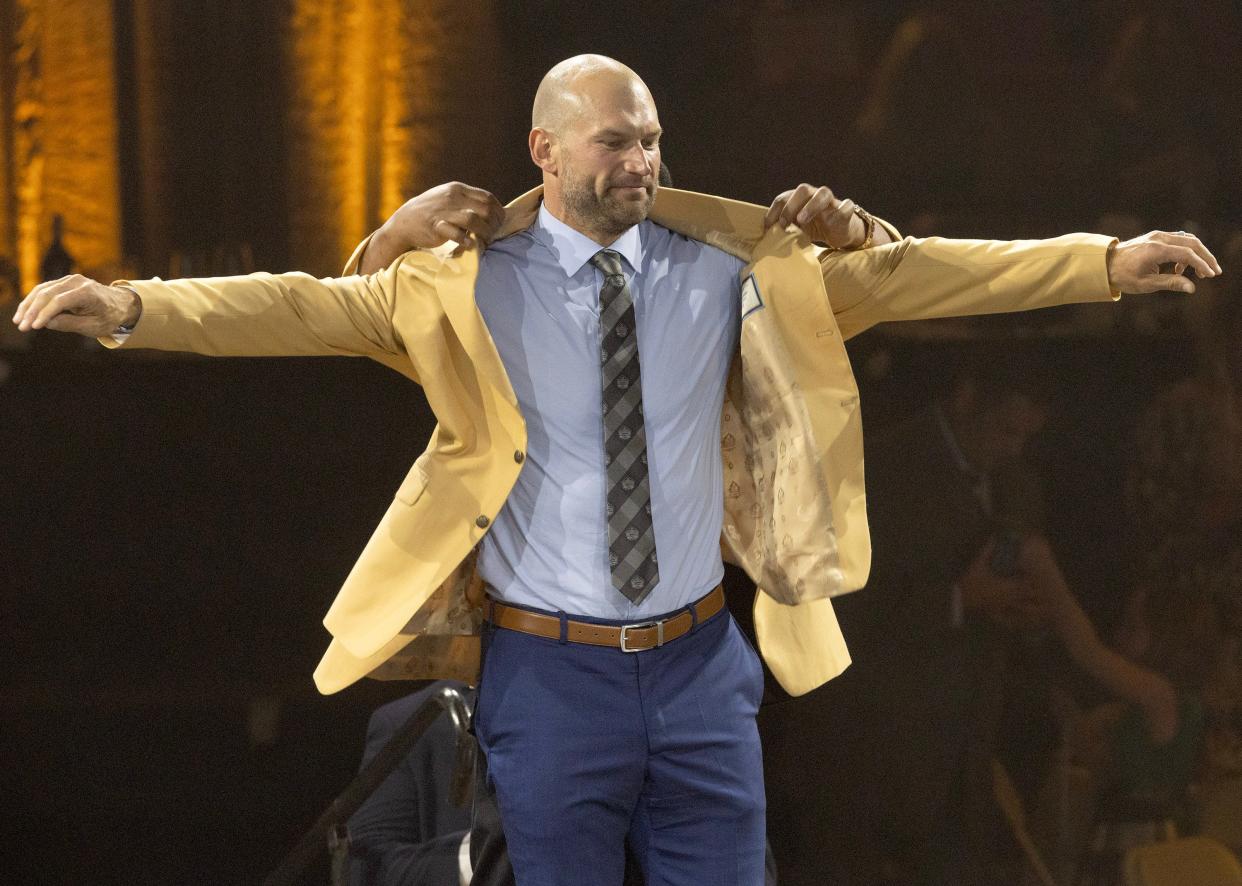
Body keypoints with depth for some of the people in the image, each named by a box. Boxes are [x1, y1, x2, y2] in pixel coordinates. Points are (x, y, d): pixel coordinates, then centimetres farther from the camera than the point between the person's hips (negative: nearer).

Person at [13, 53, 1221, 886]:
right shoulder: (467, 291, -5)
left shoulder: (729, 275, 2)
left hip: (699, 667, 2)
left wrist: (1106, 262, -2)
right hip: (551, 668, -2)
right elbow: (302, 310, -12)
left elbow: (904, 277, 2)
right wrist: (129, 307, -25)